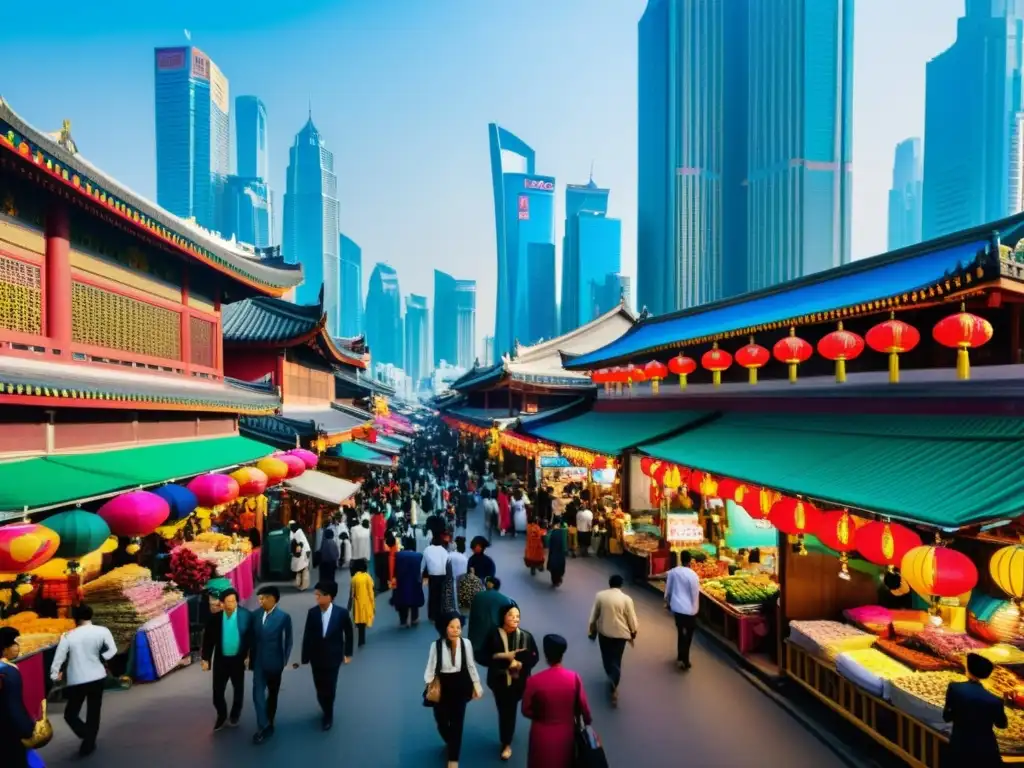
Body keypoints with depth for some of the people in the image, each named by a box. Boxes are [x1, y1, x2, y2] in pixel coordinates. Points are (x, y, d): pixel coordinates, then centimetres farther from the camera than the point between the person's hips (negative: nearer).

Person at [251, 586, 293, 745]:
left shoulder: (284, 617, -14)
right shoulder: (256, 615, -3)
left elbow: (288, 640, -7)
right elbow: (253, 638, 5)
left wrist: (284, 660, -4)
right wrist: (252, 658, 6)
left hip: (274, 662, -3)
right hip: (258, 662, 3)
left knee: (272, 694, 12)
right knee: (258, 693, -3)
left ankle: (269, 723, 30)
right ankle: (263, 726, 8)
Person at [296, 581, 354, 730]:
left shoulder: (341, 613, -16)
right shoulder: (312, 612, -12)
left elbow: (348, 633, -3)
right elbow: (307, 636, -5)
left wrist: (348, 653, 2)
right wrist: (305, 658, -3)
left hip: (333, 657, -2)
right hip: (316, 657, 2)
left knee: (330, 688, 6)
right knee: (320, 687, 12)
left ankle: (328, 715, 31)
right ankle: (327, 711, 39)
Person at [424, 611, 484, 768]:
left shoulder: (466, 644, -13)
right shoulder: (436, 645, -16)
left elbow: (471, 666, 0)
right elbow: (431, 667, -7)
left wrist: (476, 685, 7)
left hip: (460, 686, 0)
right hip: (442, 687, 0)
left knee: (457, 722, 5)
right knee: (441, 721, 10)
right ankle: (451, 743, 45)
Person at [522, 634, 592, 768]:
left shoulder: (534, 681, -23)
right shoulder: (574, 678, -17)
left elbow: (526, 711, -11)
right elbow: (583, 706, -6)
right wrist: (588, 721, 14)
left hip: (543, 734, -2)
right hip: (566, 732, 2)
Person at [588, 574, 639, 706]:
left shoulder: (600, 595, -8)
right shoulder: (626, 599, -14)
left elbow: (594, 616, 0)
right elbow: (632, 619, -7)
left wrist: (592, 630, 13)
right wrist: (633, 633, 8)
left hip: (603, 632, 2)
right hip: (620, 633, -2)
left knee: (606, 658, 22)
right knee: (616, 660, 7)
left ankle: (611, 679, 39)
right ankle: (614, 689, 2)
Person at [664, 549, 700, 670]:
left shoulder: (673, 572, -5)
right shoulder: (693, 575, -18)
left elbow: (668, 589, 6)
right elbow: (695, 594, -12)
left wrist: (667, 601, 22)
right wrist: (694, 609, 1)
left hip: (676, 606, 5)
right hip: (688, 609, -4)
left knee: (680, 631, 20)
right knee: (688, 634, 9)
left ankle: (681, 657, 32)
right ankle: (684, 660, 9)